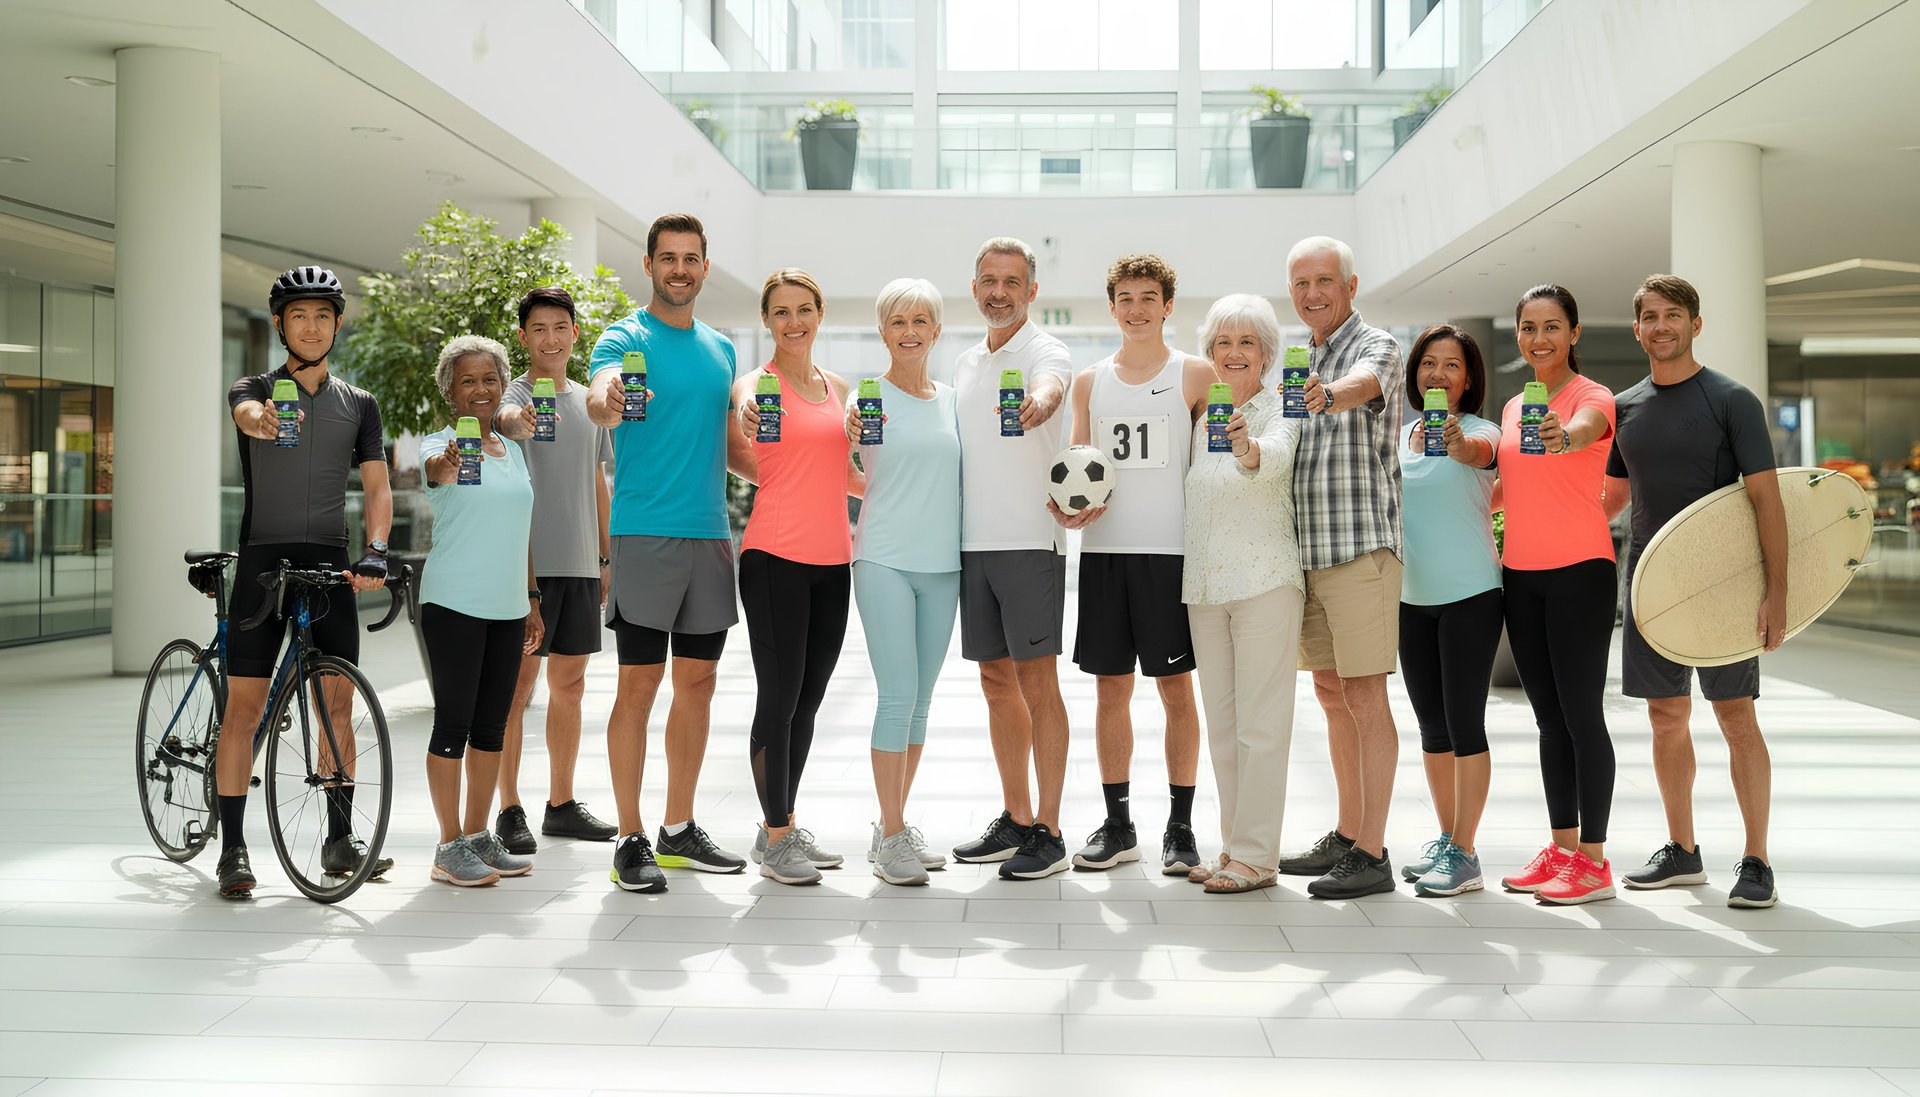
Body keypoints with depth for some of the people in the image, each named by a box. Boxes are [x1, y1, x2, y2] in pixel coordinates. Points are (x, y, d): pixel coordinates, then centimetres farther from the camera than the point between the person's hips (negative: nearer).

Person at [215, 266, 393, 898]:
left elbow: (377, 487, 4)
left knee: (338, 705, 5)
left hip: (330, 564, 3)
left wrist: (375, 550, -15)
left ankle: (340, 839, 15)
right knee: (244, 707, -4)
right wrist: (263, 418, -47)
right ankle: (233, 850, 1)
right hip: (263, 561, -2)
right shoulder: (254, 388, 4)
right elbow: (247, 412, -22)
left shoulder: (359, 405, 12)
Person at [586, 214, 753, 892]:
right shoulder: (627, 338, -3)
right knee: (639, 685, -5)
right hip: (646, 535, -6)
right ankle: (630, 842, 3)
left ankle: (680, 830, 21)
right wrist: (608, 403, -48)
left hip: (710, 536, 6)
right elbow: (599, 395, -24)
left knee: (697, 683, 10)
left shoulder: (720, 348, 16)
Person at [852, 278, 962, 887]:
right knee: (898, 697, -10)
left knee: (920, 701, 9)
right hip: (885, 562, -5)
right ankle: (891, 837, -2)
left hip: (942, 564, 5)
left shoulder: (951, 399, 12)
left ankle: (895, 826, 19)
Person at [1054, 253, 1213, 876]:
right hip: (1103, 550, 3)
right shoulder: (1090, 382, 12)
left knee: (1176, 688, 0)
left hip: (1170, 551, -3)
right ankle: (1118, 825, 17)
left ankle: (1180, 827, 10)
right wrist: (1066, 509, -5)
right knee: (1110, 688, 7)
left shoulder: (1196, 374, 3)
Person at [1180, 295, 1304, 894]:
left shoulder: (1279, 409, -4)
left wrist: (1249, 449, -48)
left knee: (1261, 725, -5)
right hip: (1204, 584, 7)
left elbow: (1276, 456, -27)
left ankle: (1257, 856, 0)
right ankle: (1233, 844, 21)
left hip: (1265, 581, -7)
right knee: (1221, 724, 12)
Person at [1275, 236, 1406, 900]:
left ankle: (1373, 856, -4)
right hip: (1307, 551, 8)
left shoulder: (1375, 346, -6)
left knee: (1365, 697, -8)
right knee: (1332, 695, 13)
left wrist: (1329, 394, -50)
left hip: (1362, 547, -8)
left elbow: (1363, 385, -31)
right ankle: (1347, 837, 22)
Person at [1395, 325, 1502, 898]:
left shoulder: (1481, 431, -6)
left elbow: (1477, 452, -29)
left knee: (1464, 722, -6)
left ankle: (1464, 853, -1)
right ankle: (1446, 838, 23)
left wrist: (1457, 445, -51)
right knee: (1431, 725, 11)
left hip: (1470, 594, -5)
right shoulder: (1399, 437, 10)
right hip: (1412, 597, 6)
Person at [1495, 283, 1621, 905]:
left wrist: (1564, 436, -53)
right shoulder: (1514, 407, 13)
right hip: (1520, 574, 7)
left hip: (1579, 571, -7)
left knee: (1581, 713, -6)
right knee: (1549, 715, 11)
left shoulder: (1592, 396, -7)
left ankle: (1593, 860, 0)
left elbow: (1585, 428, -32)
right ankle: (1562, 848, 19)